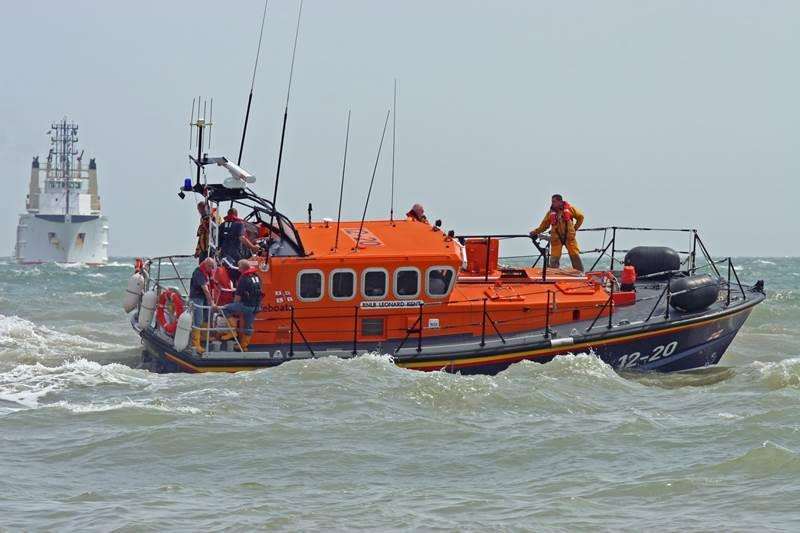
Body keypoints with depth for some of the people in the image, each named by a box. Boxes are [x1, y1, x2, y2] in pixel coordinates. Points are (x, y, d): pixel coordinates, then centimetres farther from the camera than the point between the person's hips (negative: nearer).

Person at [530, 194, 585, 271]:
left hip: (569, 237, -1)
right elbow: (544, 225, 9)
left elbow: (580, 217, 14)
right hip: (556, 238, 1)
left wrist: (575, 228, 8)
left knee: (575, 256, -2)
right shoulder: (550, 213, 7)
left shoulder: (570, 209, 3)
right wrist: (535, 232, -2)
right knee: (554, 259, -3)